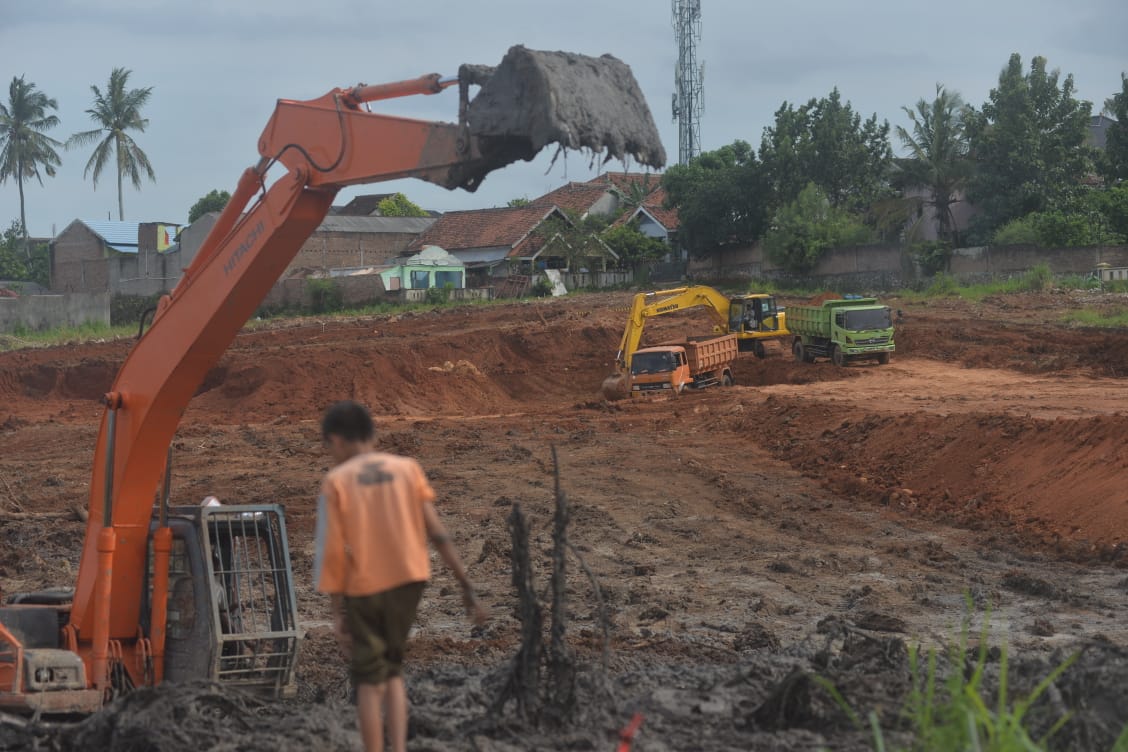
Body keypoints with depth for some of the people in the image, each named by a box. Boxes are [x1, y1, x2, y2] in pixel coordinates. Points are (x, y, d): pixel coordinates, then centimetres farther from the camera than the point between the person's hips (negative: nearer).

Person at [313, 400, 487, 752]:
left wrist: (337, 611, -8)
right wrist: (467, 587, -3)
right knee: (391, 669, 19)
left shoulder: (335, 481, -7)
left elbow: (331, 552, -12)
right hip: (408, 581, 3)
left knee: (369, 680, 10)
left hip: (362, 588, -2)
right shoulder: (408, 468, -1)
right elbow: (437, 532, -5)